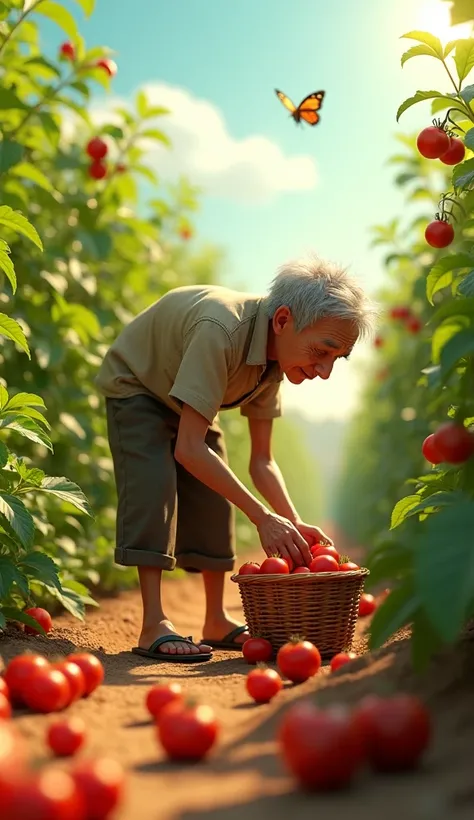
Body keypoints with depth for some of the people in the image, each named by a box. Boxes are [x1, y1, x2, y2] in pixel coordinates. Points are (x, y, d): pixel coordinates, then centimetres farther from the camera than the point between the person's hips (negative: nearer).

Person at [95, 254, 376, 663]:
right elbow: (189, 449, -44)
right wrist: (262, 516, -42)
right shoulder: (220, 331, -43)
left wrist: (294, 523, -26)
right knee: (154, 482, -25)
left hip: (185, 399, 7)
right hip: (134, 387, -7)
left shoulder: (276, 354, -18)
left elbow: (262, 461, -12)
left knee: (214, 498, 0)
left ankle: (217, 621, 12)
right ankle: (154, 626, -23)